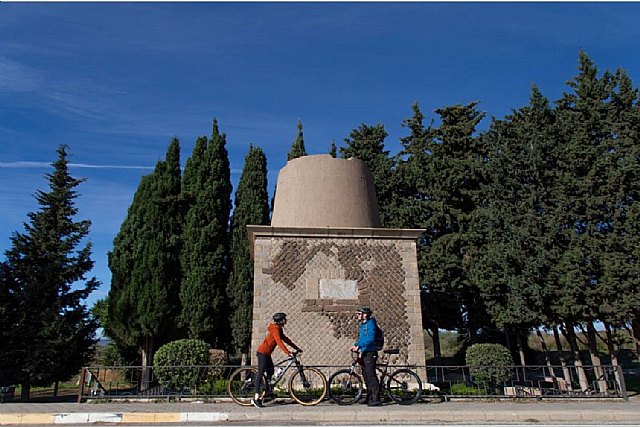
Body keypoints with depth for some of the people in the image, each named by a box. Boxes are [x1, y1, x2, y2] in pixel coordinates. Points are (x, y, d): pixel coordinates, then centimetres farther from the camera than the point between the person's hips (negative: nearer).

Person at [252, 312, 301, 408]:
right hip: (263, 353, -10)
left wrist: (297, 348, 14)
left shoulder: (278, 329, 14)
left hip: (267, 353, 10)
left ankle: (268, 392, 26)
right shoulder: (275, 329, -18)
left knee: (270, 372, 14)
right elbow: (279, 342, -29)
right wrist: (288, 352, -34)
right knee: (260, 374, -10)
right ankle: (256, 398, -9)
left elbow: (286, 340, 18)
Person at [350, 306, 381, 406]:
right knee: (366, 375, 13)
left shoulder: (370, 324, -12)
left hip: (370, 353, -10)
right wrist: (356, 345, 7)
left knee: (371, 375, -10)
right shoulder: (362, 325, 17)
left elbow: (370, 339, -23)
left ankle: (376, 399, -8)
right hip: (364, 353, 10)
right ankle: (369, 398, 22)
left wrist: (358, 346, -24)